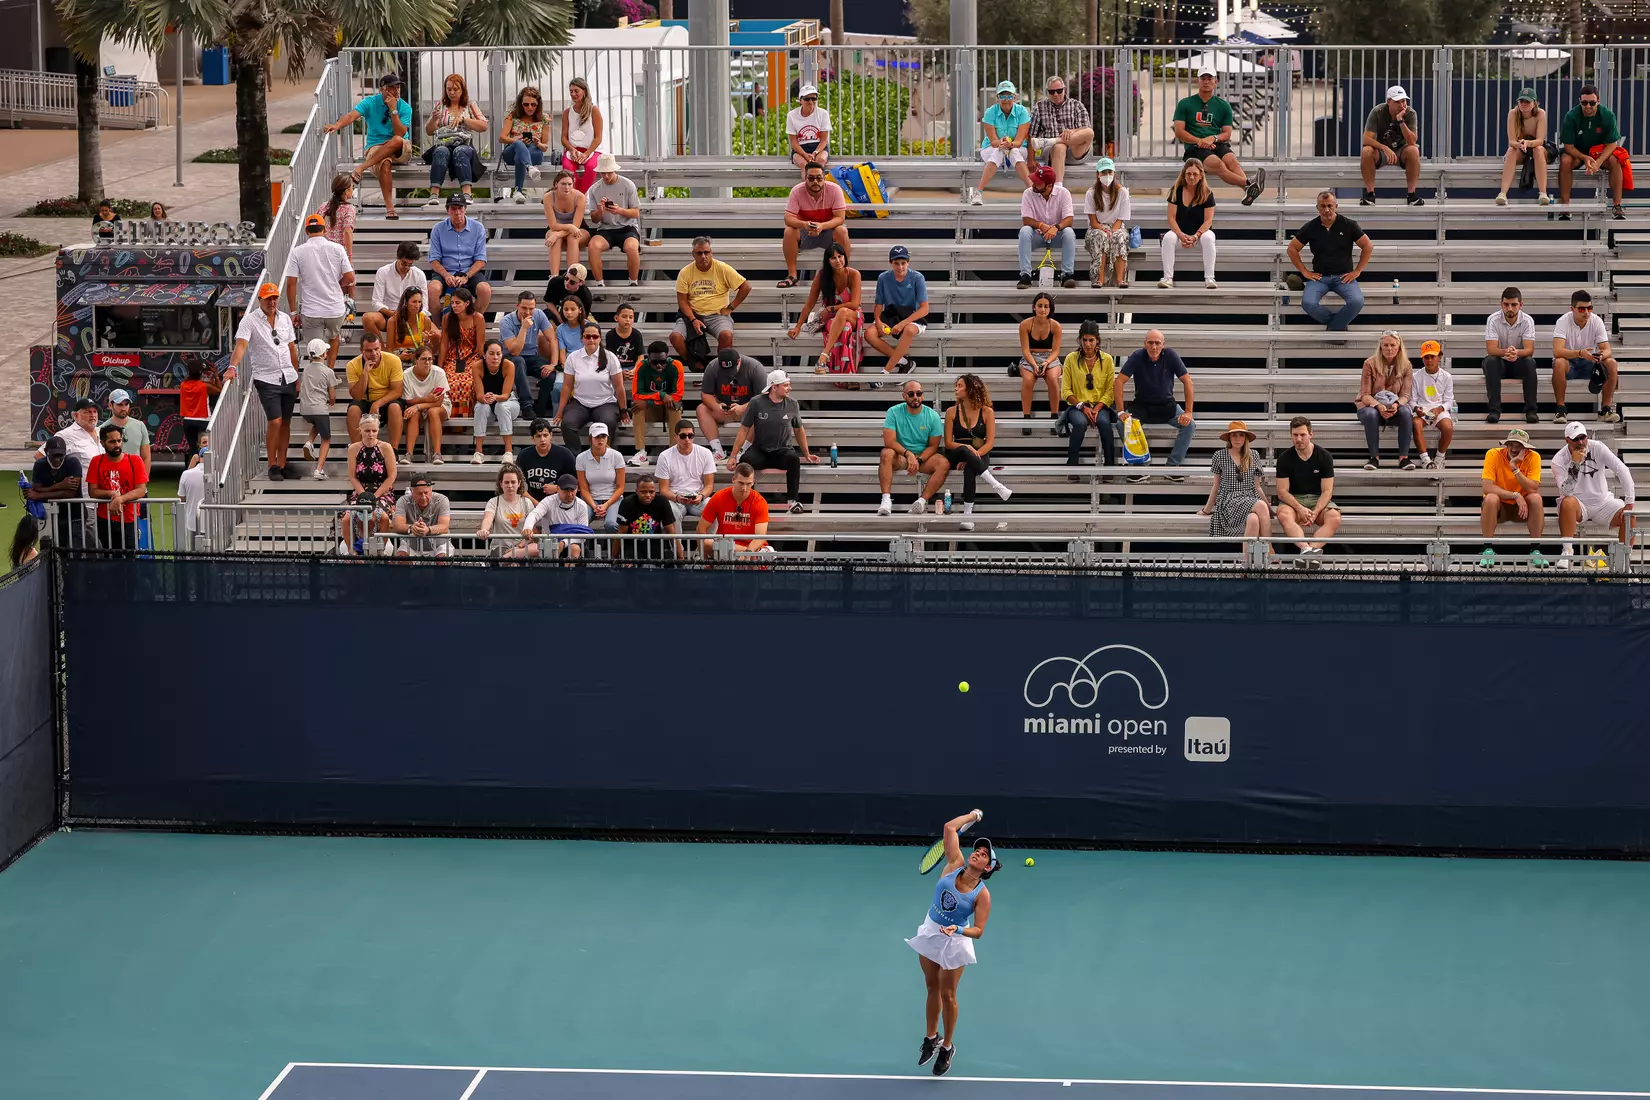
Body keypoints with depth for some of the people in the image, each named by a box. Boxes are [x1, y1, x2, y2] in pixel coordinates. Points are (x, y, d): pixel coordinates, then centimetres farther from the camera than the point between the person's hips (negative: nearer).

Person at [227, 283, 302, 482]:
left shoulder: (285, 319, 11)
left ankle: (282, 465, 16)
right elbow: (241, 344, -19)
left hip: (288, 378, 5)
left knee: (286, 422, 8)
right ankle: (272, 466, -1)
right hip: (266, 379, -5)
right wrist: (233, 367, -35)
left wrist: (297, 377, 15)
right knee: (275, 421, -13)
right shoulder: (250, 320, -5)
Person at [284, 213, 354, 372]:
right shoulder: (337, 249, -3)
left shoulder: (297, 252, -5)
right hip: (336, 310, 2)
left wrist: (293, 312, 0)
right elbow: (350, 278, -5)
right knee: (333, 336, 30)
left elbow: (291, 284, -7)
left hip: (310, 312, -2)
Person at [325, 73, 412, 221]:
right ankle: (389, 207, -41)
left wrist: (393, 110, -19)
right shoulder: (371, 102, -1)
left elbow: (400, 133, -14)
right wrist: (337, 125, -39)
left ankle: (361, 168, -34)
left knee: (398, 141, -37)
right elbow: (352, 115, -19)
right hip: (375, 147, -1)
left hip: (401, 152, 1)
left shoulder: (405, 107, -2)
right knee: (385, 163, -38)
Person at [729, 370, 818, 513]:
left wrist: (807, 455, 20)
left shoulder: (792, 404, 1)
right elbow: (744, 430, -1)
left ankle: (792, 499, -23)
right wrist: (733, 456, -5)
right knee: (745, 460, -34)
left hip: (782, 451, 1)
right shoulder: (756, 403, -5)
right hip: (759, 451, -1)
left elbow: (799, 430, 15)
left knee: (793, 458, -34)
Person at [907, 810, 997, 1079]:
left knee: (947, 995, 9)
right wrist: (973, 816, -1)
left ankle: (947, 1047, 29)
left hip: (954, 943, -4)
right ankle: (931, 1037, 38)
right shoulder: (954, 865, -13)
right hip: (930, 933, 4)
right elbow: (949, 828, -13)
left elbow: (978, 930, -21)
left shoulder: (982, 895, -22)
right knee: (932, 988, 19)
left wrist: (958, 931, -38)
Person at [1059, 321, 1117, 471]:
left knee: (1104, 423, -34)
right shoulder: (1071, 359, 1)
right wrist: (1082, 407, -13)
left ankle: (1110, 466, -28)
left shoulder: (1107, 360, 4)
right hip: (1077, 406, -1)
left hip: (1100, 405, 1)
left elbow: (1110, 391, 2)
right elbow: (1065, 390, 0)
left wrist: (1097, 409, -14)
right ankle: (1072, 467, -27)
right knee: (1080, 423, -35)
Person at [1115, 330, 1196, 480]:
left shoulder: (1171, 355, -13)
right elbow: (1119, 382, -14)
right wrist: (1121, 411, -22)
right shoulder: (1137, 357, -15)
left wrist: (1188, 412, -16)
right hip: (1142, 405, -1)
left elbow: (1187, 382, -10)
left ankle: (1173, 466, -13)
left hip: (1167, 405, 1)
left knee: (1190, 425, -24)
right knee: (1122, 424, -28)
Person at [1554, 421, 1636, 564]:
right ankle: (1567, 551, -29)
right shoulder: (1559, 460, -13)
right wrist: (1575, 464, -32)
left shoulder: (1597, 448, -9)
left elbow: (1622, 470, -13)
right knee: (1567, 502, -36)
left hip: (1602, 502, 2)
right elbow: (1566, 492, -24)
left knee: (1628, 516, -23)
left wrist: (1629, 502, -20)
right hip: (1578, 505, -2)